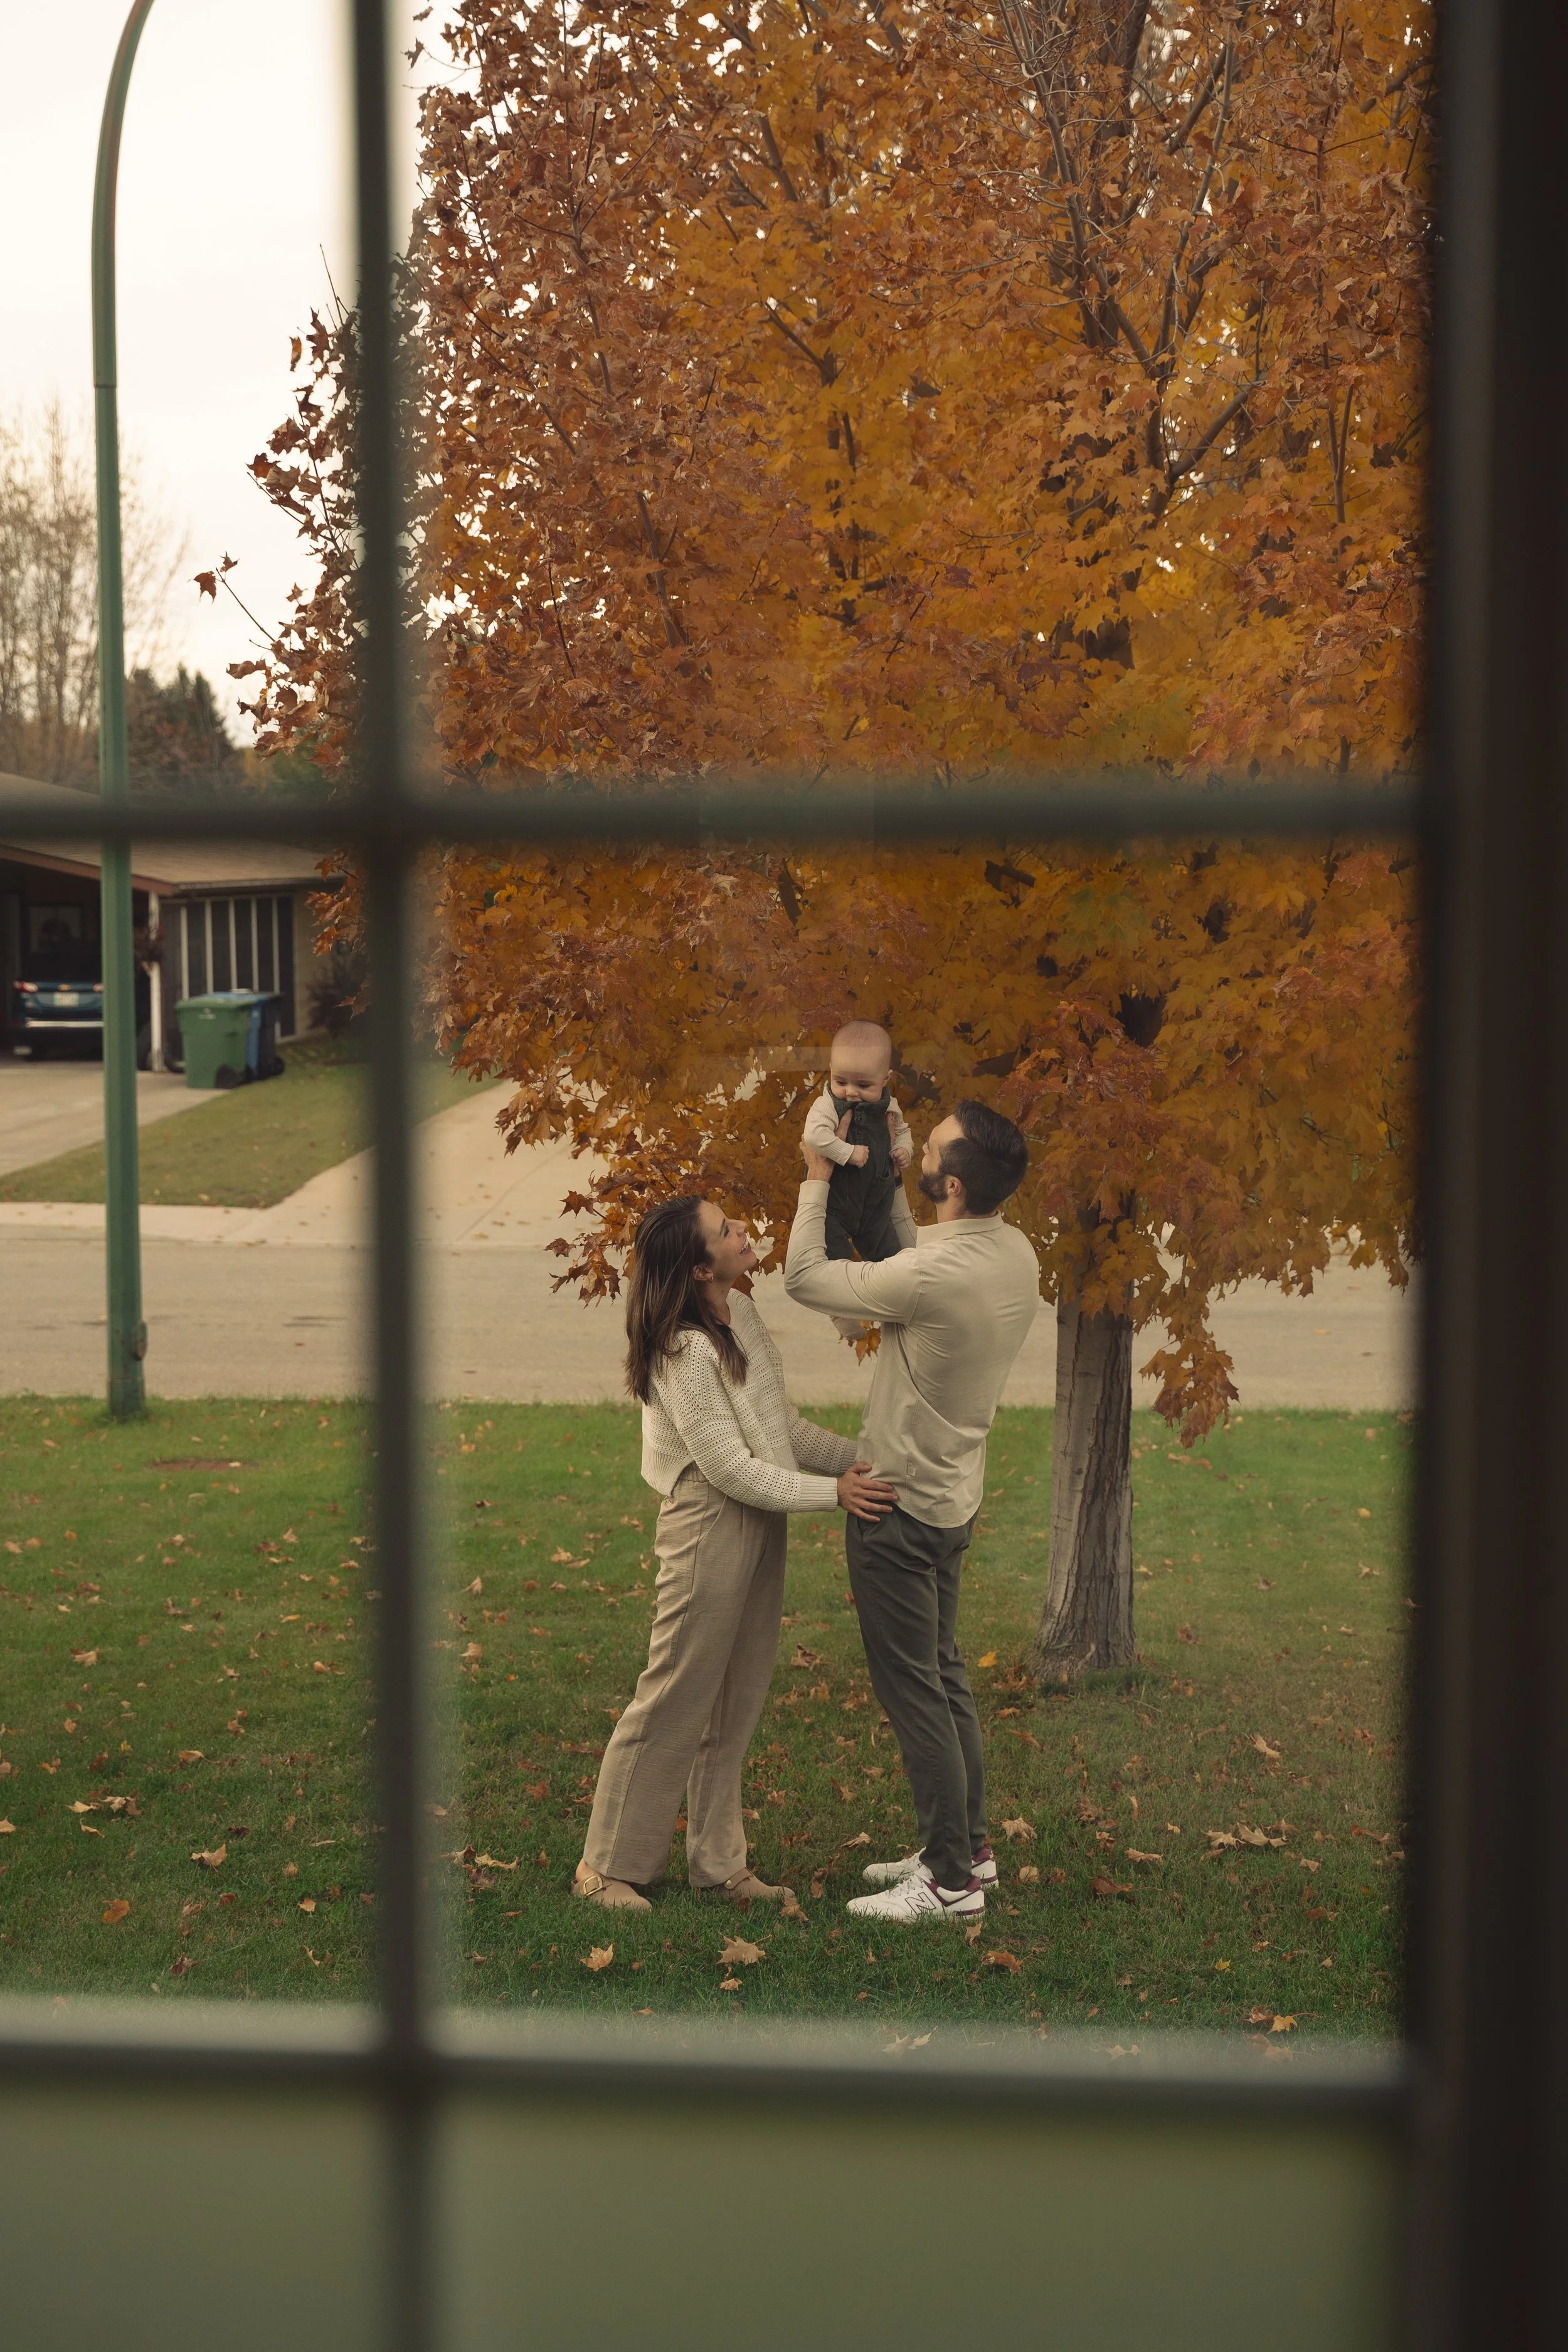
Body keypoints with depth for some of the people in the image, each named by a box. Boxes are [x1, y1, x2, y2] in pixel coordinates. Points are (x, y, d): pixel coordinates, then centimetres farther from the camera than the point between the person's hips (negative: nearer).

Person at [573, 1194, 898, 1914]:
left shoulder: (741, 1314, 6)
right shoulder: (684, 1352, -21)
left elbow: (783, 1426, 11)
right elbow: (731, 1468, -19)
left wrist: (859, 1457, 0)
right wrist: (833, 1492, -17)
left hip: (760, 1525, 9)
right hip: (711, 1525, -9)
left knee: (737, 1700, 14)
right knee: (677, 1698, 0)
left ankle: (718, 1862, 26)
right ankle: (605, 1865, 13)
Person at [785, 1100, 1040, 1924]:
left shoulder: (934, 1276, -29)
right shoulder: (1017, 1254, -2)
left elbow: (804, 1278, -16)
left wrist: (817, 1179, -5)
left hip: (899, 1506, -9)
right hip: (952, 1497, 9)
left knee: (912, 1688, 1)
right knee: (943, 1675, 20)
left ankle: (951, 1881, 9)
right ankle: (967, 1846, 30)